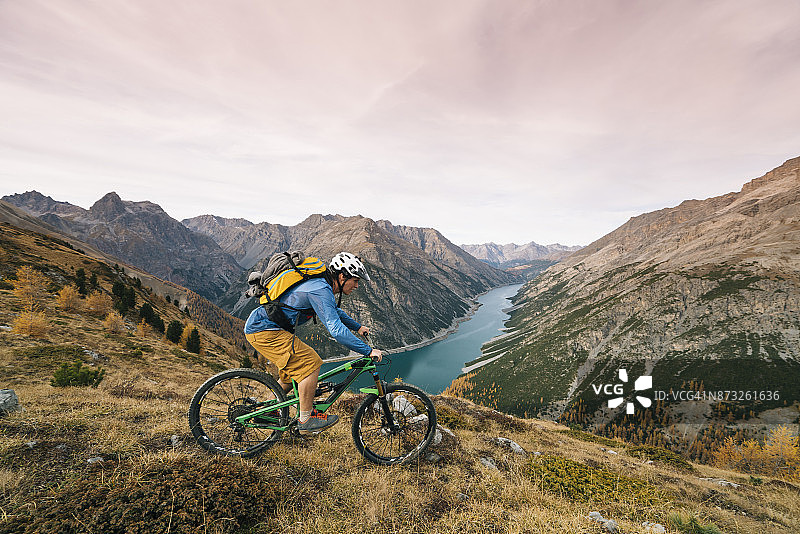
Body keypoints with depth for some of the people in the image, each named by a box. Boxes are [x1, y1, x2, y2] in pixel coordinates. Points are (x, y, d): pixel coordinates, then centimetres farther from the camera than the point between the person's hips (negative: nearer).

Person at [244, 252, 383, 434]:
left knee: (293, 373, 19)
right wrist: (368, 350, -28)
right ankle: (307, 420, 0)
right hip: (264, 331, -10)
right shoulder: (320, 290, -24)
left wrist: (357, 327, 25)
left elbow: (335, 311, 27)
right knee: (310, 363, -13)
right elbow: (336, 329, -32)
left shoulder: (321, 284, 8)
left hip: (260, 325, 10)